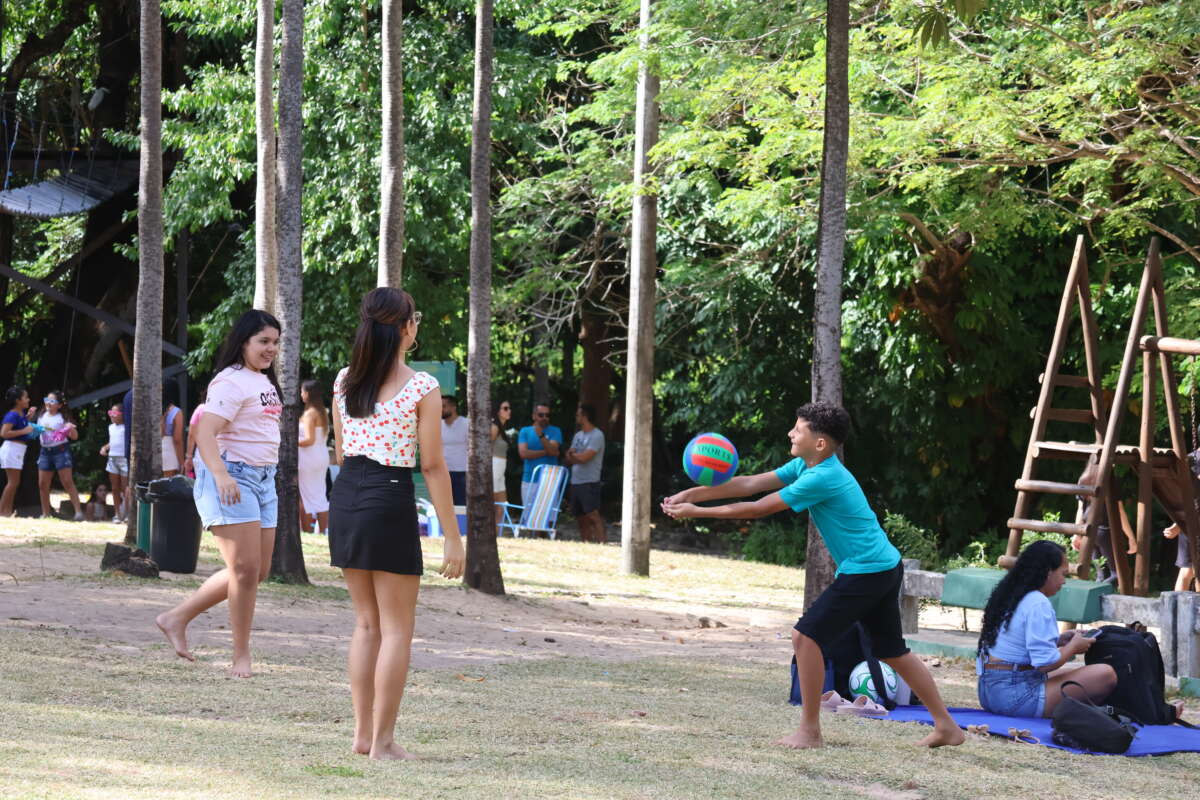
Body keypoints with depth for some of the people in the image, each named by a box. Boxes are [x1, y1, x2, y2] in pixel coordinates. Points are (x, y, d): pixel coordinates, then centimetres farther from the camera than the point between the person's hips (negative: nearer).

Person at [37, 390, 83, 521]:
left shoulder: (63, 418, -5)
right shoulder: (42, 417, 10)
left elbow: (74, 437, -7)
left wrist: (71, 429, -28)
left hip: (61, 450, -6)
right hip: (45, 451, 6)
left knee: (67, 482, -11)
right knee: (42, 484, 5)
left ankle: (78, 511, -13)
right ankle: (46, 514, 14)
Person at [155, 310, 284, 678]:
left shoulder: (265, 382, 18)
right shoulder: (231, 382, -12)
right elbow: (205, 434, -23)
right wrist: (221, 475, -37)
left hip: (263, 480, 10)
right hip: (232, 478, -10)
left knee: (258, 571, 7)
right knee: (245, 570, -10)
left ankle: (176, 618, 18)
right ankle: (241, 656, -2)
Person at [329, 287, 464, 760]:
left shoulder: (345, 381, 7)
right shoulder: (422, 388, -9)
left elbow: (340, 452, 14)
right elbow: (432, 466, -9)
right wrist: (452, 538, -5)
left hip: (345, 496, 6)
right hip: (390, 500, -6)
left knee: (367, 623, 16)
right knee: (397, 629, 3)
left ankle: (362, 733, 16)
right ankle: (383, 740, 0)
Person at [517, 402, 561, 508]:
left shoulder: (555, 431, 5)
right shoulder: (525, 431, 8)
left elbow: (553, 451, -10)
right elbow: (523, 453, -5)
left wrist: (541, 435, -22)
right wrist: (546, 452, -7)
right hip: (529, 481, 1)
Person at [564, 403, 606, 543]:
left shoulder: (597, 435, -9)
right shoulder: (578, 435, 17)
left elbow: (584, 457, -18)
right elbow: (567, 460, 16)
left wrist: (571, 455, 1)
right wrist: (574, 456, -6)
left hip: (589, 483, -8)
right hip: (575, 483, 8)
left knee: (593, 516, -16)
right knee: (582, 519, 8)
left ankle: (602, 544, -20)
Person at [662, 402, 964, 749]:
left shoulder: (822, 478, -21)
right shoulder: (805, 466, 7)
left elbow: (758, 509, -18)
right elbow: (750, 484, 7)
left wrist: (696, 512, -12)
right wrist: (692, 494, 1)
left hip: (865, 571, -10)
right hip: (885, 567, 10)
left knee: (807, 635, -9)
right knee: (893, 652, 16)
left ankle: (809, 731, -4)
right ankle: (946, 726, 22)